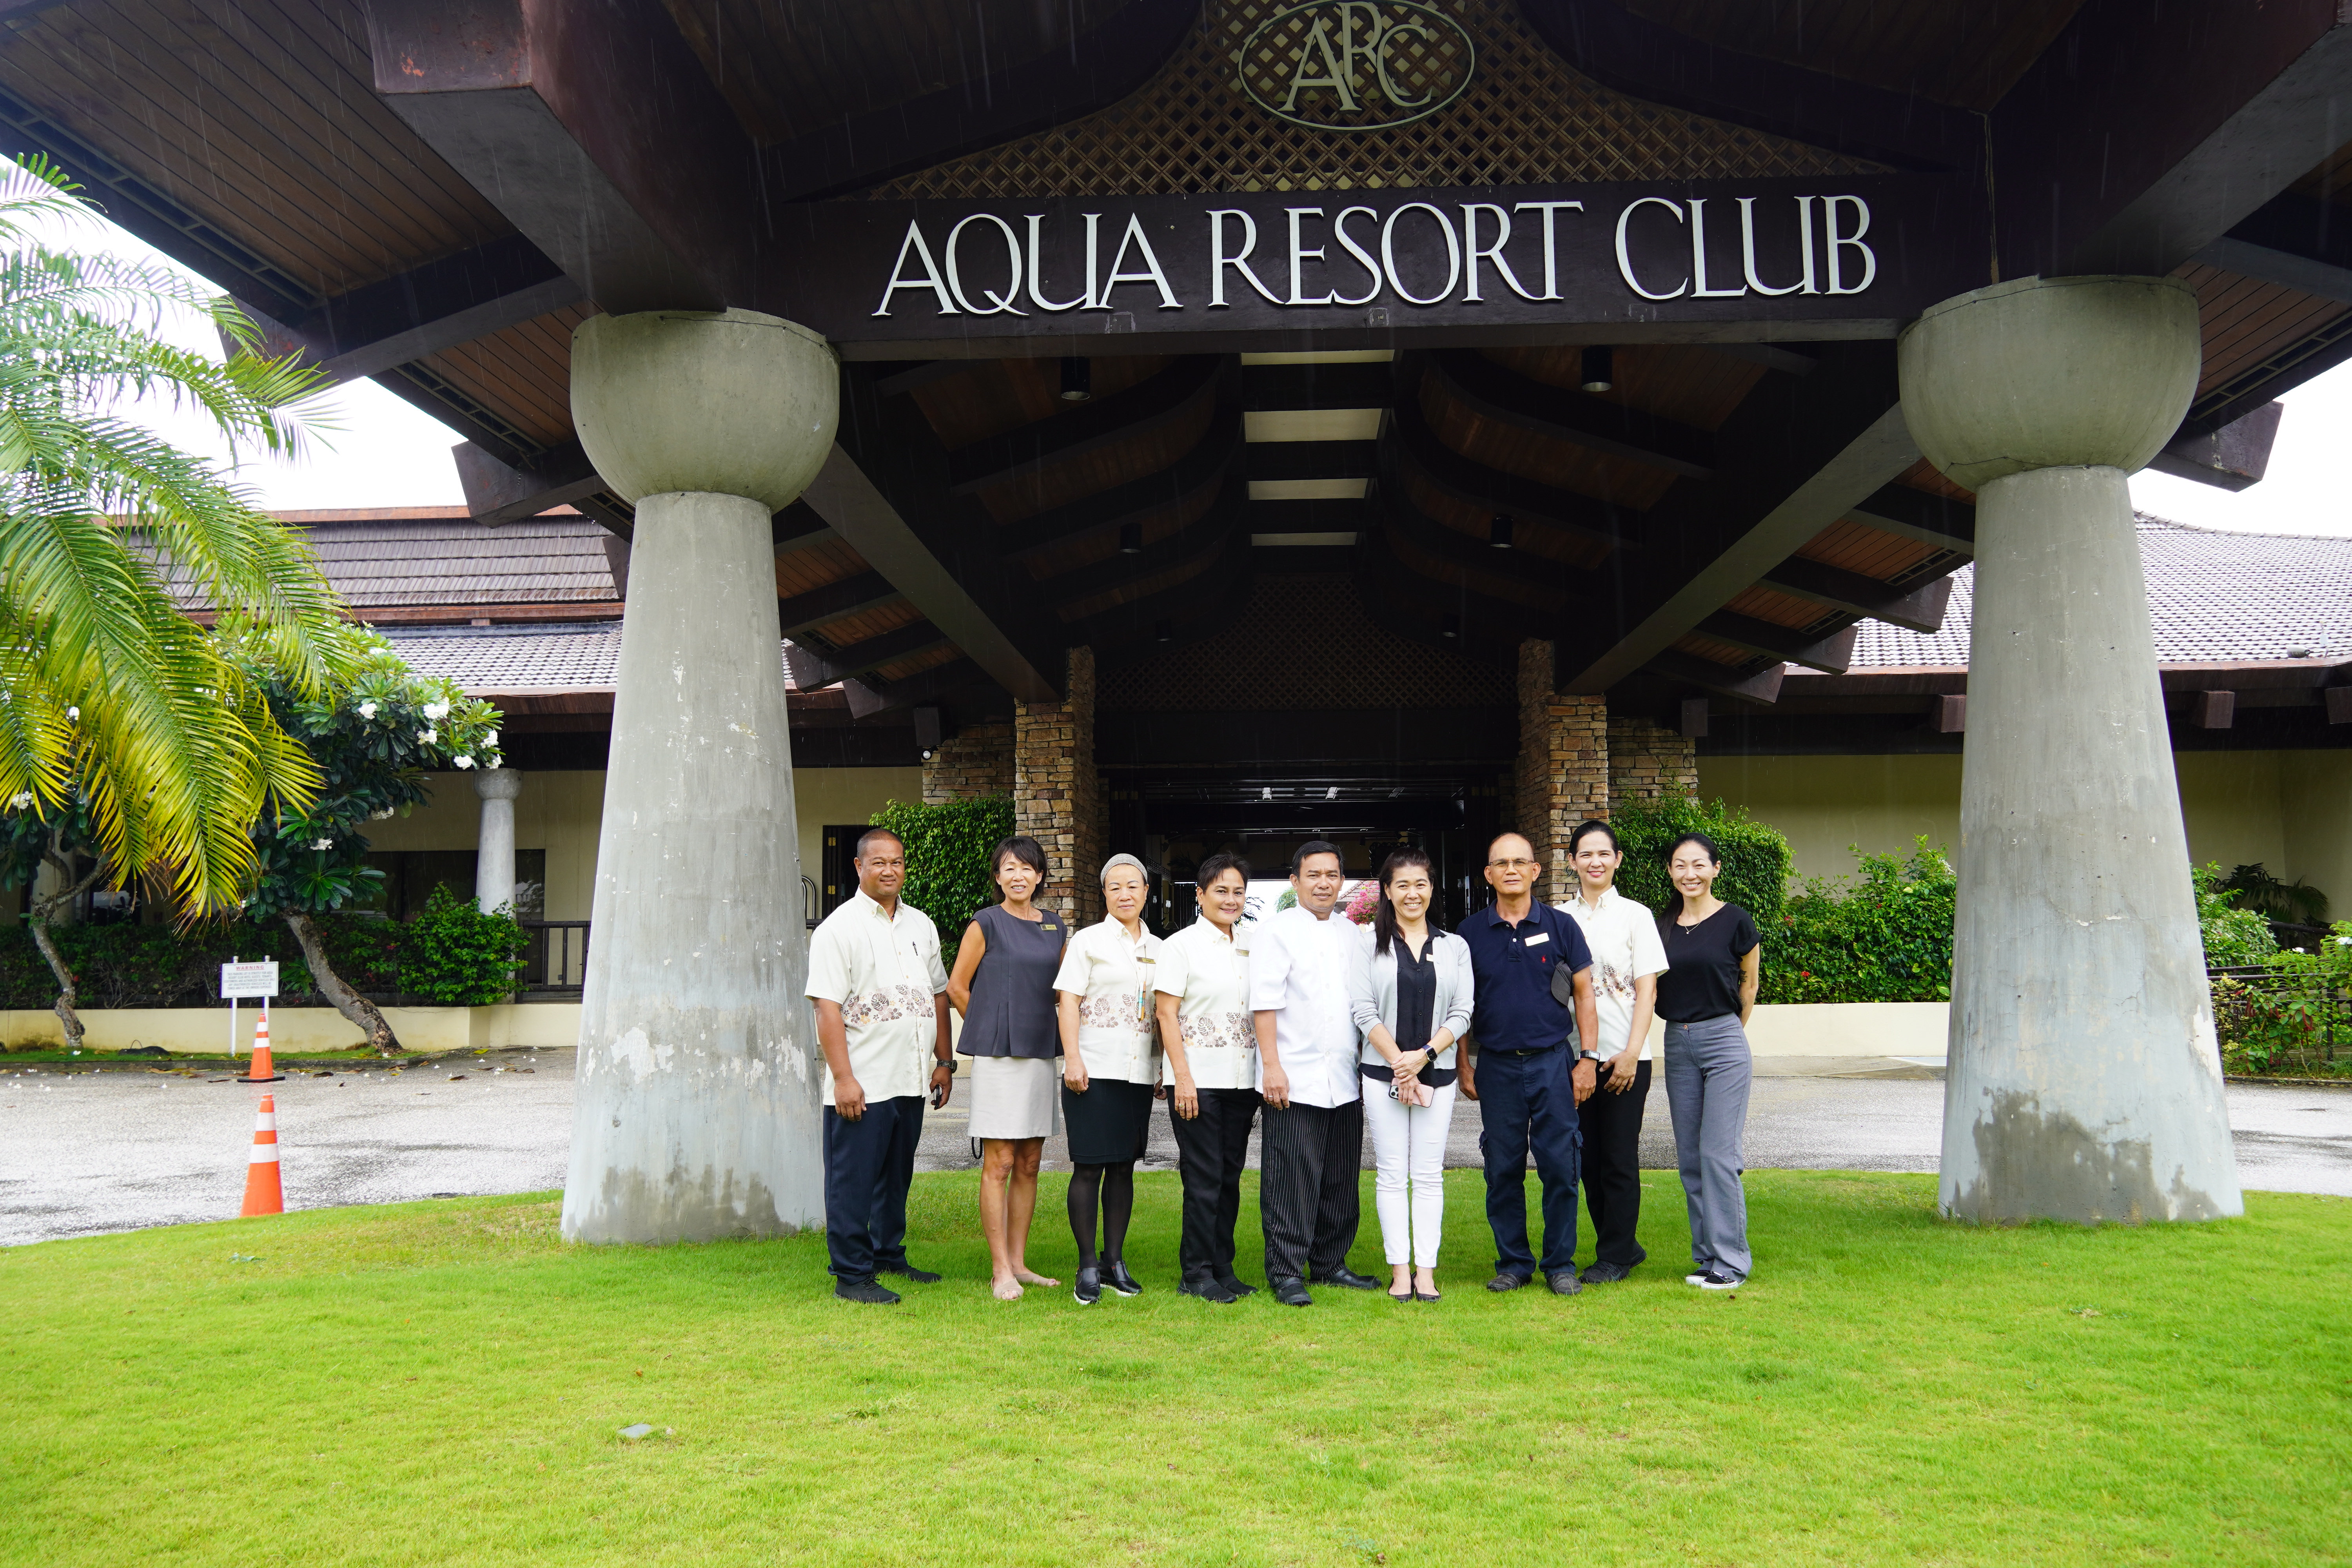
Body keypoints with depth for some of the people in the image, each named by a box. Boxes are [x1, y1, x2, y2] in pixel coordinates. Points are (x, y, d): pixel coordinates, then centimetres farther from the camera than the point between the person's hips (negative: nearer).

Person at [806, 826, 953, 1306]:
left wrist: (944, 1062, 15)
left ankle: (890, 1256, 31)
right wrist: (843, 1078, -18)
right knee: (853, 1184, -1)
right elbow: (827, 1008, -12)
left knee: (897, 1177, 17)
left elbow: (938, 995, 20)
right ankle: (851, 1275, 7)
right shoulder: (839, 928, -6)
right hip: (862, 1084, -6)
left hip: (910, 1081, 6)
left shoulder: (921, 925, 14)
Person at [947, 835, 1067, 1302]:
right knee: (999, 1165, -4)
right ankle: (1000, 1270, 1)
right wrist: (994, 1029, 5)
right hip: (998, 1056, -5)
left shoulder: (1056, 927, 11)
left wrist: (1037, 1030, 13)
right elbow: (956, 988, -1)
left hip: (1041, 1054, 5)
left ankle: (1018, 1262, 17)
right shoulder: (986, 924, -4)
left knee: (1029, 1165, 9)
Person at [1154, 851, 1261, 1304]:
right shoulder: (1181, 945, -4)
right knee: (1204, 1179, -3)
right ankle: (1197, 1274, 7)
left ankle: (1222, 1268, 18)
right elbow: (1167, 1014, -8)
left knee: (1230, 1177, 10)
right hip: (1198, 1079, -5)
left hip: (1242, 1079, 5)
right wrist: (1183, 1078, -14)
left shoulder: (1251, 947, 11)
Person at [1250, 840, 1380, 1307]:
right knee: (1292, 1179, -4)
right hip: (1295, 1081, -6)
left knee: (1341, 1178, 10)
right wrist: (1271, 1066, -14)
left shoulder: (1351, 934, 15)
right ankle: (1286, 1273, 4)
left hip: (1345, 1080, 6)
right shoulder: (1278, 932, -2)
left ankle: (1331, 1264, 22)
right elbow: (1265, 1003, -8)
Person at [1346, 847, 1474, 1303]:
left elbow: (1462, 1013, 3)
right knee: (1392, 1174, 1)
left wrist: (1423, 1056, -11)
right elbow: (1363, 1010, -3)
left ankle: (1426, 1270, 6)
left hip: (1437, 1073, 1)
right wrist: (1400, 1065, -11)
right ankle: (1400, 1270, 7)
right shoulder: (1370, 945, 3)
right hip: (1382, 1072, -1)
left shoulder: (1455, 947, 8)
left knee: (1429, 1175, 2)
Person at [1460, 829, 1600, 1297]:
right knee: (1503, 1169, 6)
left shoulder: (1559, 926, 2)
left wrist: (1587, 1059, 0)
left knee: (1560, 1166, 1)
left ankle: (1561, 1264, 14)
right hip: (1497, 1065, 1)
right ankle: (1512, 1262, 18)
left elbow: (1583, 993, 5)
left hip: (1552, 1062, -1)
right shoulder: (1470, 933, 3)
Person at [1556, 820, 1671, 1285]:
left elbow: (1647, 989, -3)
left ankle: (1615, 1256, 12)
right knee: (1588, 1157, 8)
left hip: (1624, 1056, -3)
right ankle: (1623, 1246, 23)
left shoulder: (1635, 915, 0)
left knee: (1619, 1158, 0)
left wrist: (1631, 1053, -11)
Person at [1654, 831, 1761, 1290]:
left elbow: (1749, 982, 8)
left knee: (1719, 1154, -7)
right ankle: (1707, 1253, 17)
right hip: (1677, 1044, 5)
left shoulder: (1735, 921, -5)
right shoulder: (1663, 926, 7)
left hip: (1724, 1042, -5)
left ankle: (1731, 1261, 2)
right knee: (1690, 1157, 8)